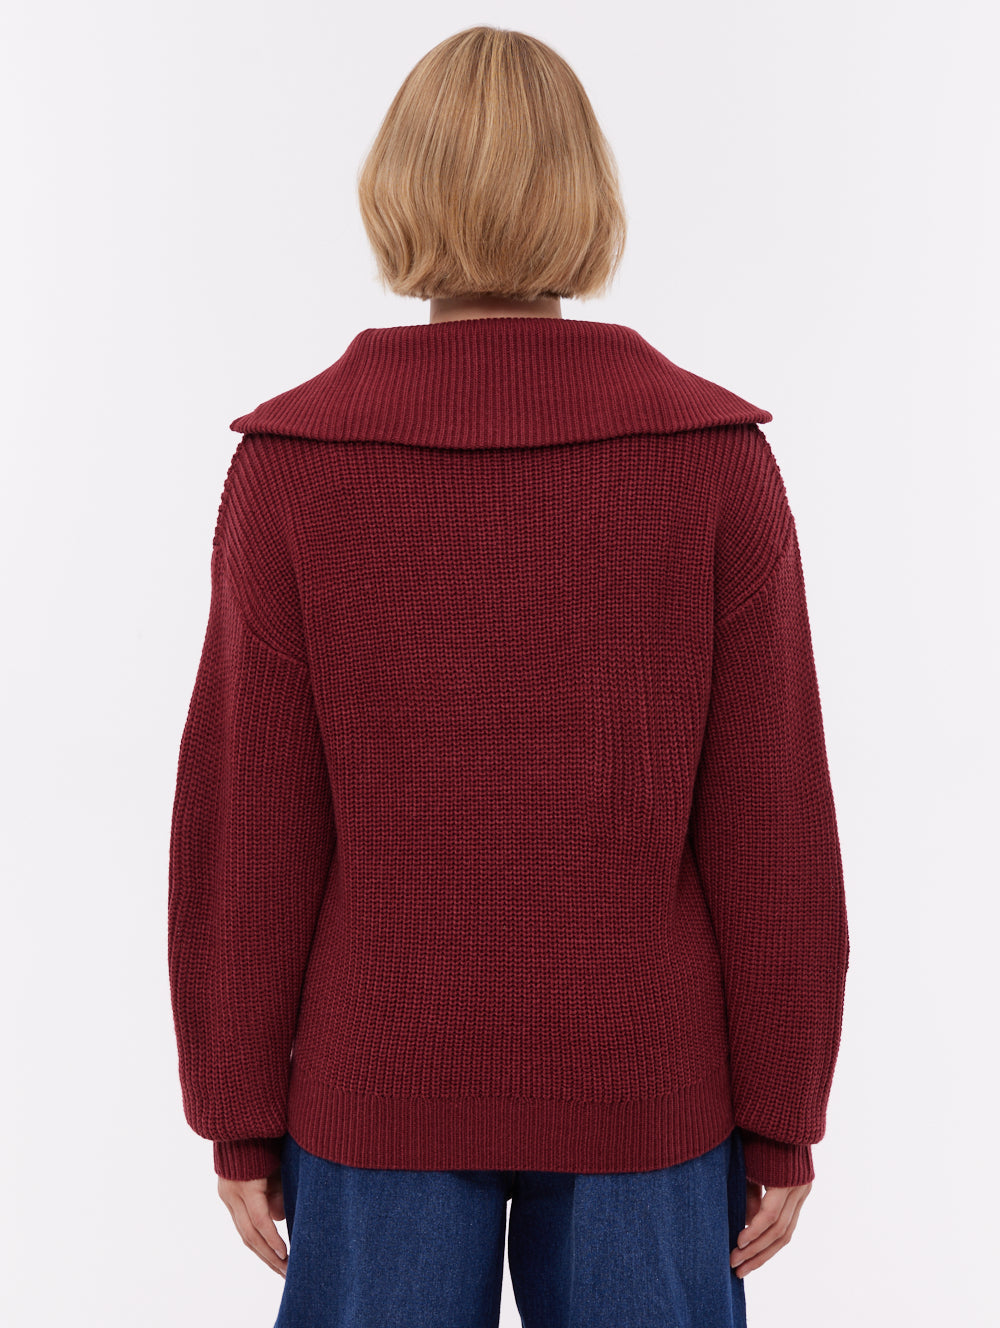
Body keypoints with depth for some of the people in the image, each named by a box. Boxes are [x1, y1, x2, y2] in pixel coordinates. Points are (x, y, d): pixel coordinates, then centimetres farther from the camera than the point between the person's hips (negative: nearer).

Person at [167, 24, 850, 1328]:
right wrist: (782, 1116, 1)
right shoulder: (716, 454, -11)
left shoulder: (292, 460, -11)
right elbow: (772, 826, -9)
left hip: (381, 1080, 0)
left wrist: (241, 1111, 3)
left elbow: (246, 828, -9)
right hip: (641, 1082, 0)